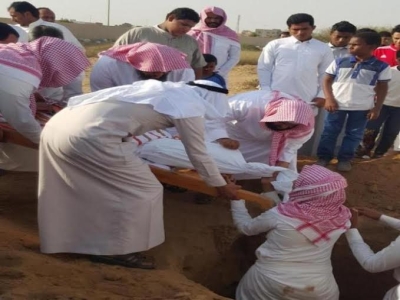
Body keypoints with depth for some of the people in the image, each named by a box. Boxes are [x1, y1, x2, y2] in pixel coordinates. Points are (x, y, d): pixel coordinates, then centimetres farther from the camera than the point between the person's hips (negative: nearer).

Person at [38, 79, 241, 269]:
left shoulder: (165, 89, 25)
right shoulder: (190, 107, 1)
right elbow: (198, 154, 11)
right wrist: (221, 186, 27)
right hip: (89, 136, -9)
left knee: (86, 190, 27)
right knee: (142, 191, 6)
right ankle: (114, 251, 17)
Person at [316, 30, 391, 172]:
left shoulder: (381, 66, -3)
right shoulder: (339, 62, -1)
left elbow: (382, 88, 2)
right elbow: (327, 80, 5)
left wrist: (377, 108, -3)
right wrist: (329, 99, -6)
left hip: (362, 107, 0)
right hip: (337, 104, 1)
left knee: (354, 134, 8)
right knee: (330, 131, 7)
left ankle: (345, 159, 22)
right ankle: (324, 157, 20)